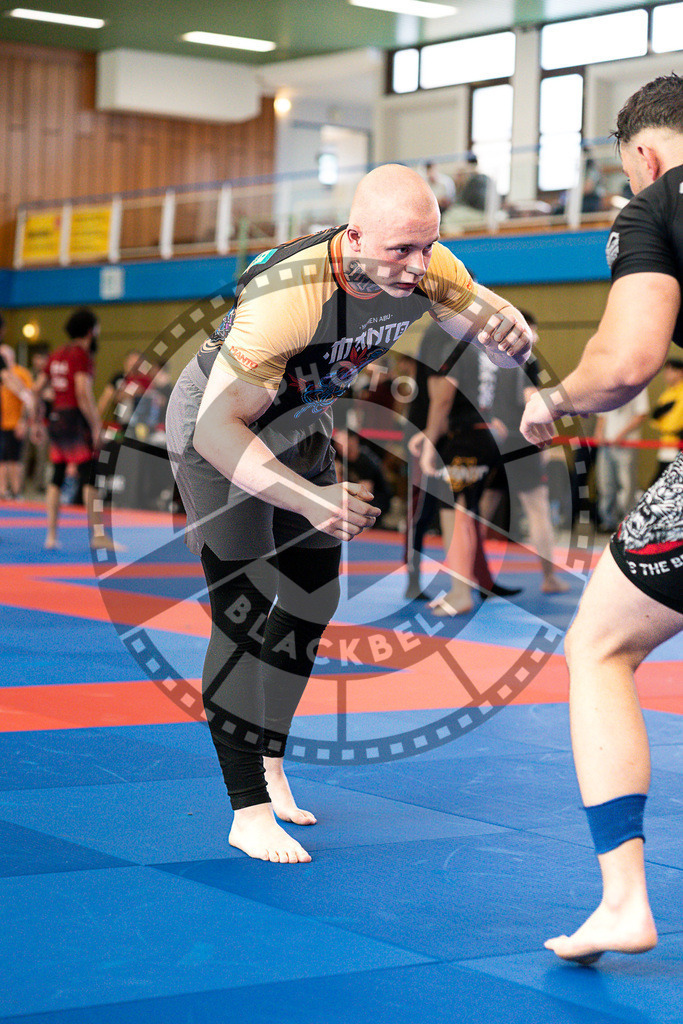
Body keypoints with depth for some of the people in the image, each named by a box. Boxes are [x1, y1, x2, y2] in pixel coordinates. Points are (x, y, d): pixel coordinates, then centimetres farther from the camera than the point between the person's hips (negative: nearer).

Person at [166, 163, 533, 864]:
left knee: (312, 599, 12)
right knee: (243, 616, -12)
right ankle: (249, 812, -7)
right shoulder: (287, 295, -41)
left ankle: (268, 762, 29)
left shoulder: (424, 269, -21)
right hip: (216, 427, -7)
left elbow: (514, 346, -10)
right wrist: (311, 499, -49)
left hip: (301, 425, 7)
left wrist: (508, 331, -35)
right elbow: (218, 429, -40)